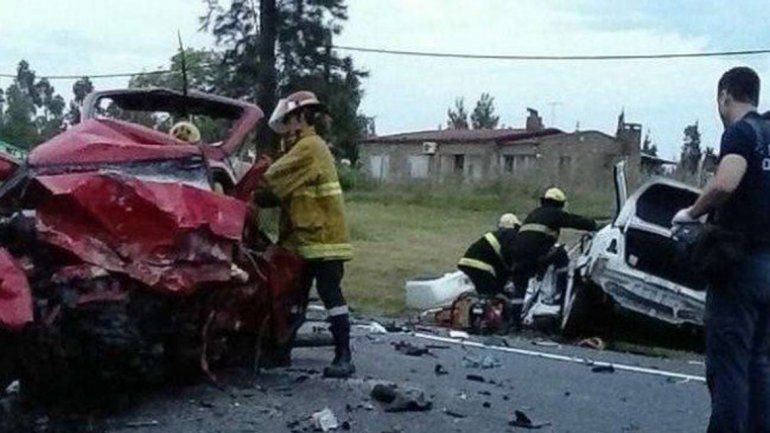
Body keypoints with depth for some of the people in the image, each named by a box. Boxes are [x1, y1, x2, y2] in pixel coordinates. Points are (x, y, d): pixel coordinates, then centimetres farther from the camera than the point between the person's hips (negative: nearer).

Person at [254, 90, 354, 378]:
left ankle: (344, 357, -7)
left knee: (330, 294, -9)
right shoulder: (306, 148, 22)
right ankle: (283, 350, 23)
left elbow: (273, 182, -16)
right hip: (305, 238, 10)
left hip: (322, 237, -10)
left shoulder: (309, 147, -11)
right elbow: (284, 188, 14)